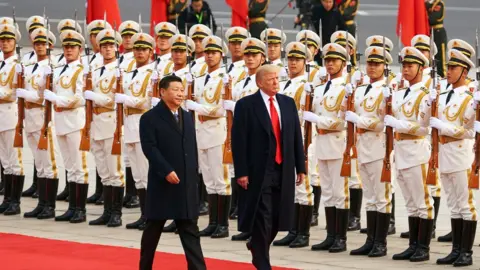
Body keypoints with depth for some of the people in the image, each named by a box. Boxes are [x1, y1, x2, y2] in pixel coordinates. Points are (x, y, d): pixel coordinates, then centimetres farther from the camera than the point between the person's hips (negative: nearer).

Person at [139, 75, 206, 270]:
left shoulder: (187, 117, 15)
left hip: (187, 184, 5)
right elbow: (149, 148, -15)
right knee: (154, 229, 5)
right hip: (162, 184, -5)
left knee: (190, 230, 0)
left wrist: (194, 175, 11)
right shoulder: (150, 118, -6)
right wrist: (167, 171, -23)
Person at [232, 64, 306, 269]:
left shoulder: (288, 103, 10)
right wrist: (241, 172, -13)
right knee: (262, 219, -4)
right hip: (258, 172, -5)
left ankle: (257, 250, 33)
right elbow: (238, 141, -8)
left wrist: (301, 167, 8)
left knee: (277, 219, 9)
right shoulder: (246, 105, -5)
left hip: (283, 171, 5)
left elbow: (296, 137, 12)